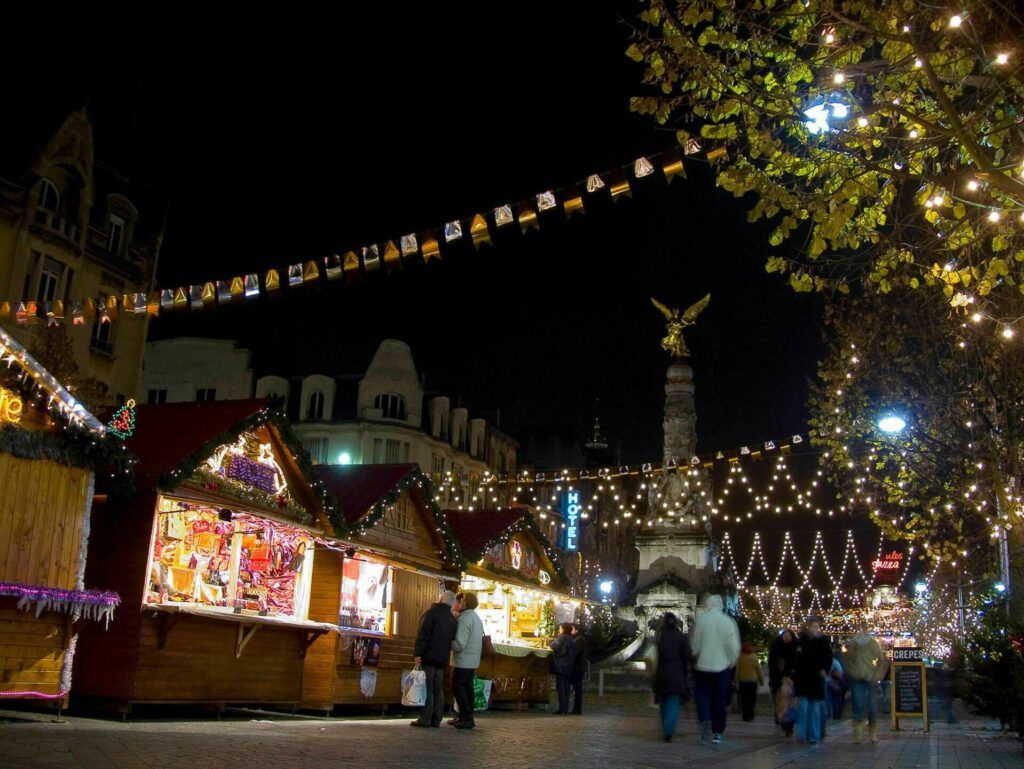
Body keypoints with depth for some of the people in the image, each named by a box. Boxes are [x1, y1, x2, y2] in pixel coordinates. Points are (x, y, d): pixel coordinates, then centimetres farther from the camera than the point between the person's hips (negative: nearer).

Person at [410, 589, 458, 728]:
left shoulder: (432, 613, -8)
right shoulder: (452, 619, 16)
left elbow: (423, 634, -16)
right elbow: (452, 639, 17)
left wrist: (417, 653, -17)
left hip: (429, 656, -7)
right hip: (442, 658, 7)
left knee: (427, 687, -6)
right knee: (438, 688, 10)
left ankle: (425, 718, -9)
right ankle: (436, 719, 9)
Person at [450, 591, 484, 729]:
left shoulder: (464, 619, -18)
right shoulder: (476, 617, 13)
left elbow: (459, 644, -22)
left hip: (462, 661, -9)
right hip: (473, 661, 9)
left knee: (457, 688, -3)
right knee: (467, 688, 13)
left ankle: (467, 718, -5)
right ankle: (467, 717, 17)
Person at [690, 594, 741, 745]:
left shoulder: (700, 620, -9)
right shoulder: (729, 622, -7)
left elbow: (694, 645, -5)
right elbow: (734, 647, -6)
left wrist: (696, 659, 12)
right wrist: (730, 663, 10)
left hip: (703, 666, -1)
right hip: (722, 666, 1)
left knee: (703, 696, 6)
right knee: (719, 700, 12)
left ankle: (705, 720, -20)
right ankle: (717, 733, 17)